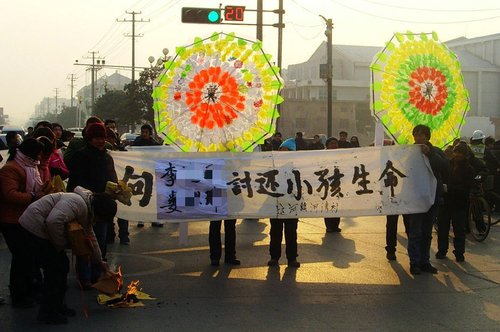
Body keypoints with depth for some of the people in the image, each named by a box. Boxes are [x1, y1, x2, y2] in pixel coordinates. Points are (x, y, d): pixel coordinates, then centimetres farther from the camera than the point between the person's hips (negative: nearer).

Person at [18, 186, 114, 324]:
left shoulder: (87, 210, 11)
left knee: (62, 265, 15)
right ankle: (47, 313, 4)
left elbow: (90, 236, 25)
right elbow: (54, 221, -36)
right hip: (34, 228, -10)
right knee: (55, 269, -6)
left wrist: (99, 261, 31)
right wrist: (60, 245, -19)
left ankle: (57, 305, 28)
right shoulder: (78, 203, -23)